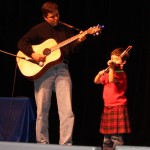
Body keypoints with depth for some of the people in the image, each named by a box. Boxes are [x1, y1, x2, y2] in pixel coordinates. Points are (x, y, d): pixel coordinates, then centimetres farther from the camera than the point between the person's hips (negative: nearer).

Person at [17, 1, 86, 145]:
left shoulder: (66, 30, 12)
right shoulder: (39, 29, 4)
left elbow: (72, 50, 9)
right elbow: (22, 42, 0)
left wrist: (78, 42, -11)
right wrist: (33, 54, -15)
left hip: (62, 69, 2)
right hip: (43, 70, -2)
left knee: (67, 111, -8)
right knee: (42, 111, 1)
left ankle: (65, 144, -5)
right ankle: (42, 144, 11)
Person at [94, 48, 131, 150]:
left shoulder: (121, 74, -12)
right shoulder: (109, 73, 15)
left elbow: (112, 80, -30)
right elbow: (96, 81, 15)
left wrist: (111, 68, -38)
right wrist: (99, 74, -5)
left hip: (118, 107, -9)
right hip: (107, 107, 9)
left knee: (117, 137, -12)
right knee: (107, 137, 15)